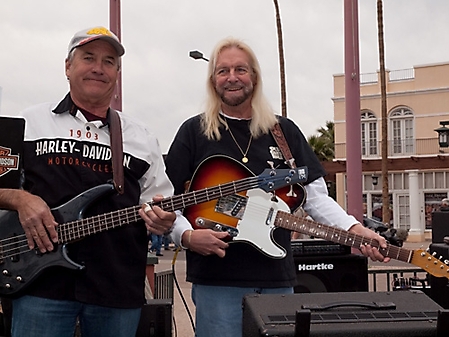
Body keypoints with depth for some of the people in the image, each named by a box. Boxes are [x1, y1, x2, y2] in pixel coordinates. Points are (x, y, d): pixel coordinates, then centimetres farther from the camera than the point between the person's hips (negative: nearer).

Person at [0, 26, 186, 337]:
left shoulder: (141, 138, 13)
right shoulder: (30, 122, 8)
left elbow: (162, 205, 13)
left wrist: (161, 221, -8)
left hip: (119, 289, 2)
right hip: (40, 279, -2)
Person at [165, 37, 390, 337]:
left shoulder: (285, 131, 10)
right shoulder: (194, 131, 2)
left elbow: (316, 196, 7)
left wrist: (356, 230, -7)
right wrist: (187, 236, -17)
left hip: (277, 278, 3)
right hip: (216, 281, -3)